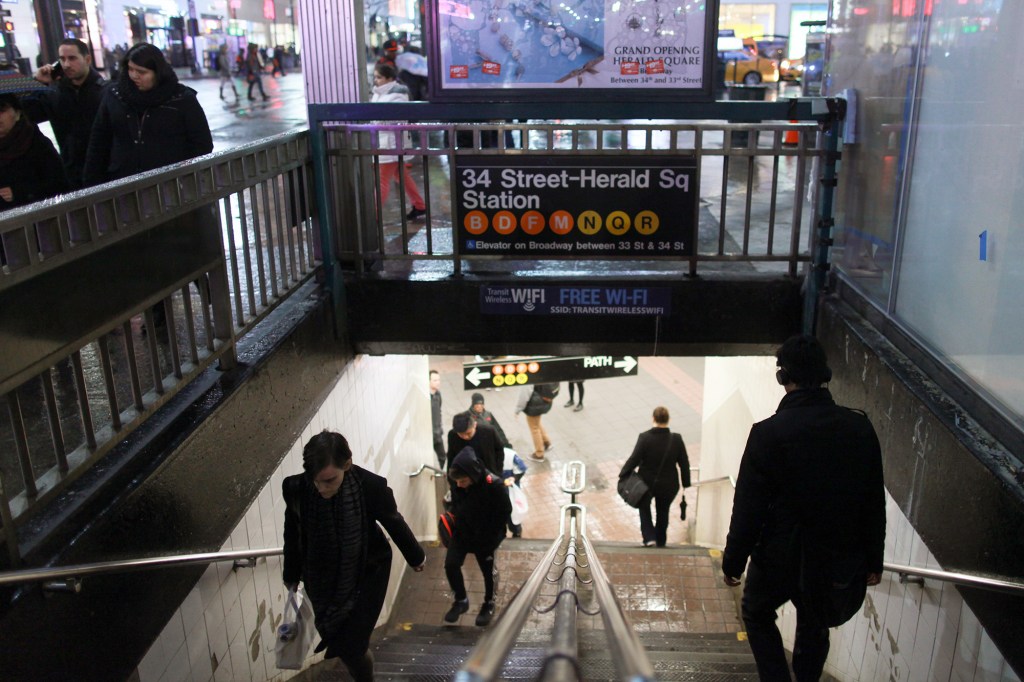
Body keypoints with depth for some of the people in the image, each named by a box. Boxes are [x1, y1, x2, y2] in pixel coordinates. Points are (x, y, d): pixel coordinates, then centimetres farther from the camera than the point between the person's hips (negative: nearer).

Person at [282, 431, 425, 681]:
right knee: (336, 640, 17)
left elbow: (394, 522, -10)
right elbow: (293, 533, -4)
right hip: (323, 577, 3)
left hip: (367, 572, -2)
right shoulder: (296, 488, -24)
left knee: (350, 645, -4)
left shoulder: (371, 486, -30)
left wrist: (415, 557, 7)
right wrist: (292, 574, 11)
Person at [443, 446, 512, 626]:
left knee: (487, 571, 12)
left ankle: (489, 604, 38)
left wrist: (490, 537, -13)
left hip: (486, 536, -3)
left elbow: (505, 511, -16)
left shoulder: (493, 485, -29)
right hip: (462, 532, 4)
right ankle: (461, 600, 20)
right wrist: (457, 524, 1)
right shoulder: (456, 484, -16)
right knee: (451, 564, -4)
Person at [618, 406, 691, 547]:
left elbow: (634, 459, -18)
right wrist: (686, 483, 6)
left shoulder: (645, 438, -21)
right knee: (663, 512, 25)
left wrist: (623, 474, -4)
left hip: (647, 483, -2)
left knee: (644, 507, 25)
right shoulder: (676, 439, -14)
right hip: (668, 485, 2)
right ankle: (661, 540, 40)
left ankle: (649, 537, 12)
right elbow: (684, 464, -7)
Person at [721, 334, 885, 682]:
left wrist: (733, 562, -3)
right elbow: (875, 503, 1)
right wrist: (873, 560, 13)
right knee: (815, 628, 24)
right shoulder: (860, 428, -7)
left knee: (757, 614, 22)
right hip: (839, 561, 4)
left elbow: (748, 509, -16)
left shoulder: (768, 433, -20)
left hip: (781, 559, -4)